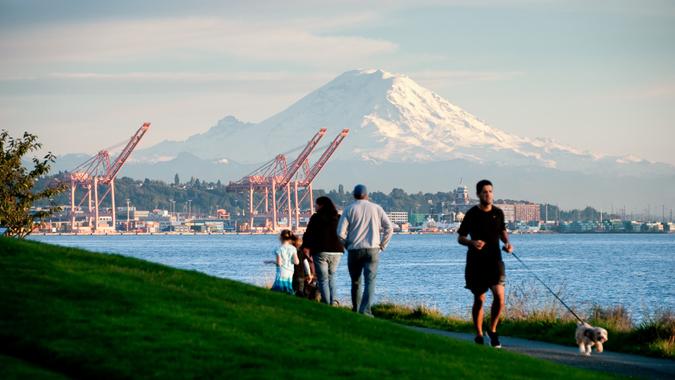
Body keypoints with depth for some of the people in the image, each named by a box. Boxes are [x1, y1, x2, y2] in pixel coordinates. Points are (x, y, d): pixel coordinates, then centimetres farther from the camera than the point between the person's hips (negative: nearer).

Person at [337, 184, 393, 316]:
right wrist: (382, 245, 8)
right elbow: (389, 228, 1)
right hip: (372, 250, 0)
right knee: (370, 281, -6)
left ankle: (356, 310, 22)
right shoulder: (376, 208, 6)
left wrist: (347, 245, 9)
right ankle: (365, 310, -21)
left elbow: (340, 232, -6)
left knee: (355, 282, 15)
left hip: (354, 251, 0)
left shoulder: (349, 209, 1)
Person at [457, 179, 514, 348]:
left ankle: (493, 330, 6)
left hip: (494, 260, 2)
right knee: (479, 300, 4)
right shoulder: (472, 214, -3)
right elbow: (460, 238, 2)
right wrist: (472, 243, -19)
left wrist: (507, 243, 1)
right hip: (476, 263, -2)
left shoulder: (498, 213, 6)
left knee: (499, 296, -14)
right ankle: (479, 335, 18)